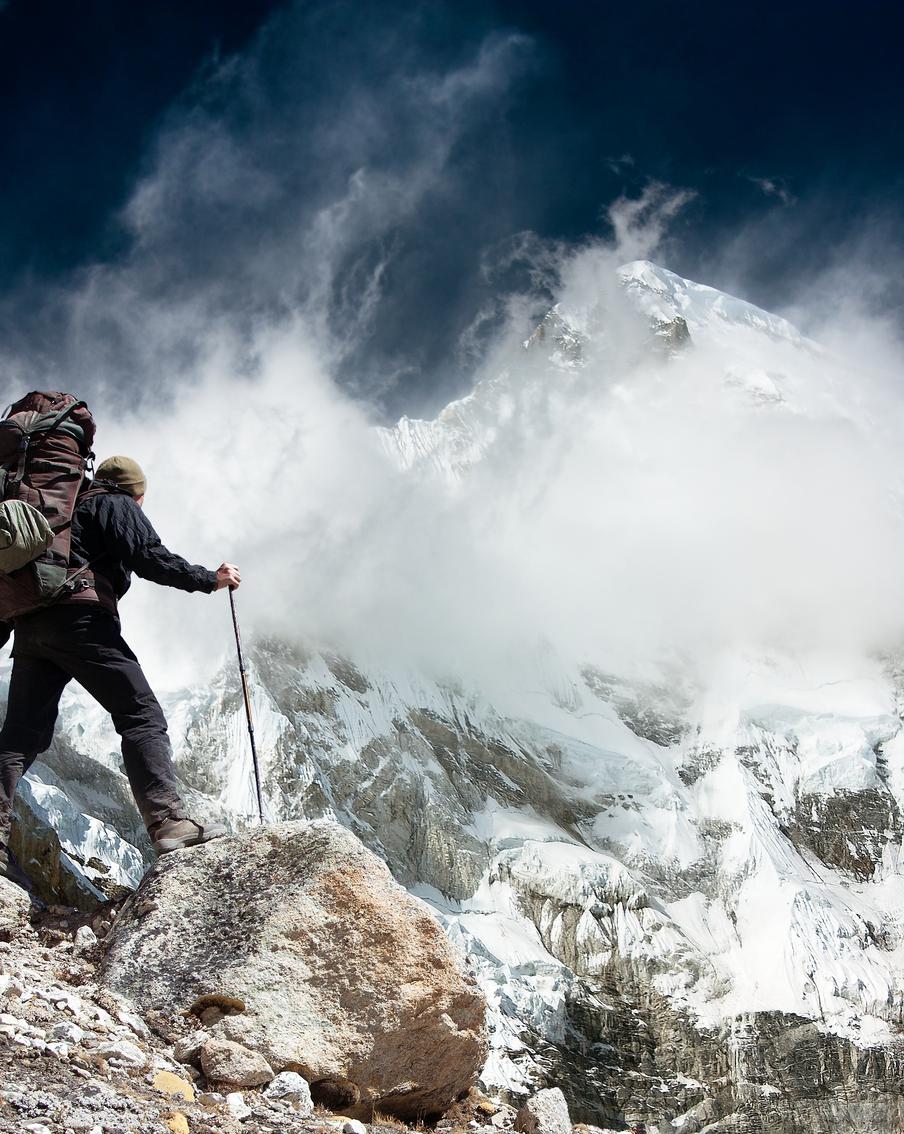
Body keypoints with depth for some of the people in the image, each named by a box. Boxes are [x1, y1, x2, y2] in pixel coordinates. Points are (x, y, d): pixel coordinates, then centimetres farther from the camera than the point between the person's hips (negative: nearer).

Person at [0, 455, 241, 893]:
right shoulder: (118, 506, 11)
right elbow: (148, 556, -7)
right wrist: (209, 578, -1)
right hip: (81, 617, -7)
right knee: (141, 715, -8)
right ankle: (168, 821, -21)